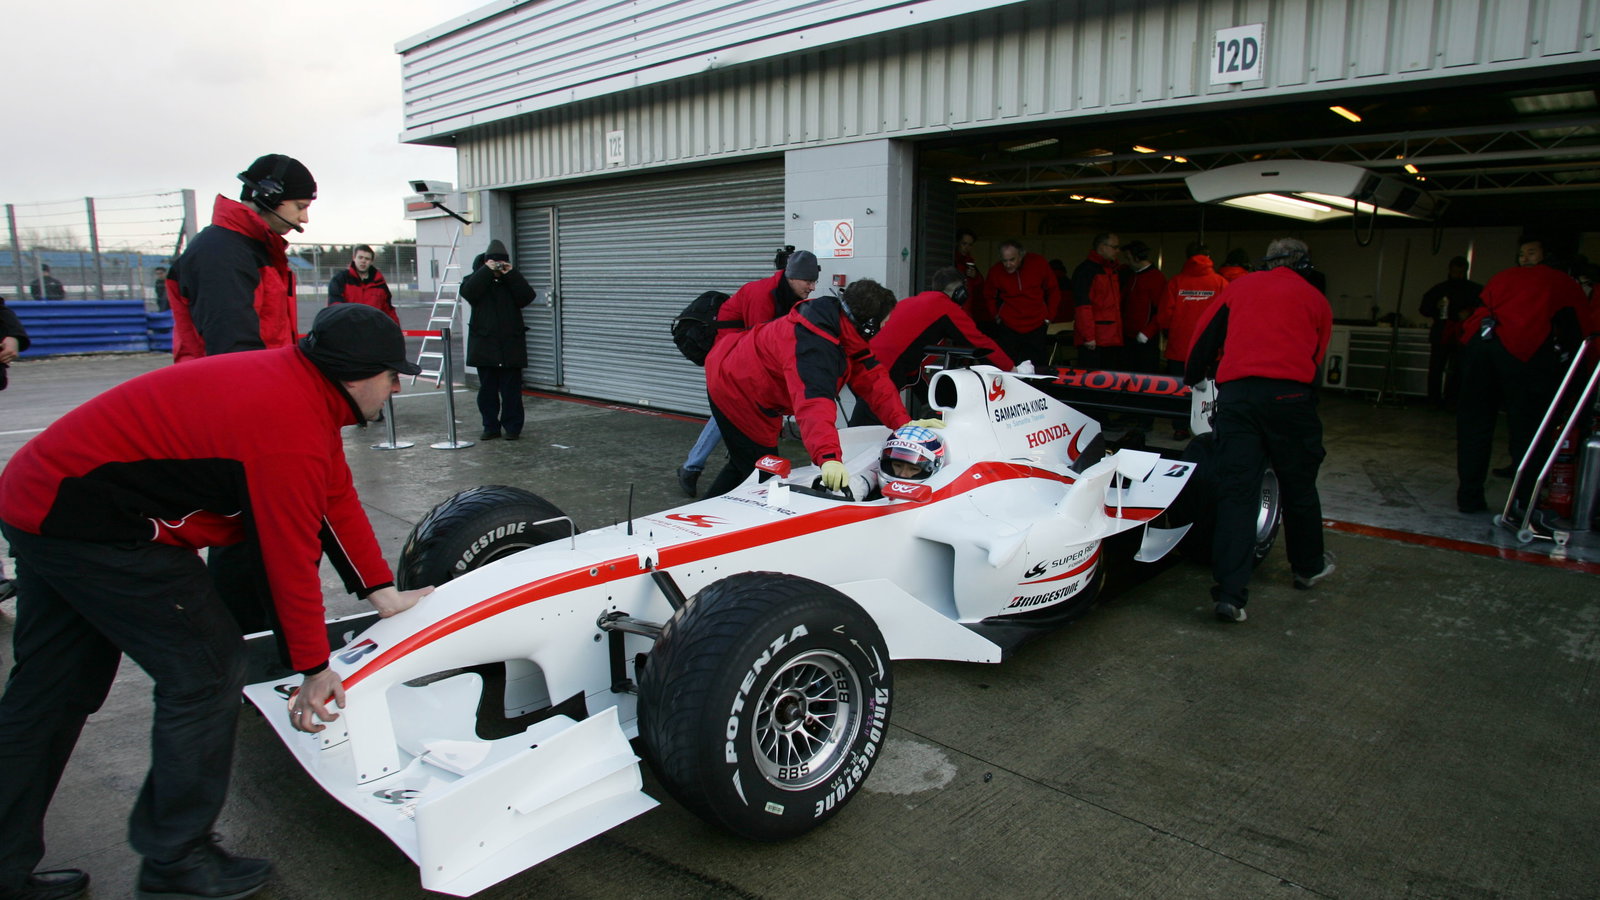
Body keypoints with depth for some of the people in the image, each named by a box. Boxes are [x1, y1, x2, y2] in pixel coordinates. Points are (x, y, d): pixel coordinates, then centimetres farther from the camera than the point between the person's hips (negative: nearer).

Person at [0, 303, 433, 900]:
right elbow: (292, 560, -19)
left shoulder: (302, 385, 3)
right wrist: (314, 670, -8)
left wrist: (384, 594, 11)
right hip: (91, 526, -10)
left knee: (49, 688, 18)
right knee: (206, 669, -3)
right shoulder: (291, 428, -26)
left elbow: (336, 499, 9)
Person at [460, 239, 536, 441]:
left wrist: (511, 274, -12)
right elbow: (468, 292, -15)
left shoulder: (512, 281, 11)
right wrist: (487, 271, -16)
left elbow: (527, 296, -8)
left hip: (511, 345, 0)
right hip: (484, 346, 0)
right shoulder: (477, 279, 8)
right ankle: (491, 427, 14)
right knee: (487, 389, 6)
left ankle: (512, 427, 8)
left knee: (511, 390, 0)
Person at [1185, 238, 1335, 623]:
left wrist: (1191, 381, 31)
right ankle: (1309, 566, 38)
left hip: (1234, 393, 1)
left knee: (1235, 490, -2)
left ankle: (1230, 595, -7)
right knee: (1298, 484, 17)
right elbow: (1316, 361, 18)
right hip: (1289, 394, 0)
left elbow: (1206, 336, 19)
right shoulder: (1316, 300, 17)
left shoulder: (1241, 285, 19)